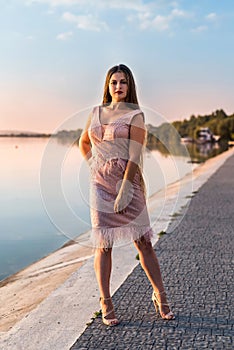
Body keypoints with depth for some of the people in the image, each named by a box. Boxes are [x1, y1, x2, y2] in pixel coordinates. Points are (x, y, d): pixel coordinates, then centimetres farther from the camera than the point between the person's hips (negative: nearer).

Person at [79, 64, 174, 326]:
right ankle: (105, 304, 13)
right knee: (103, 245, 3)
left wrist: (124, 190, -17)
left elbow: (134, 156, -10)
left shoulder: (135, 115, -1)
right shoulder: (96, 112, 13)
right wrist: (92, 165, 10)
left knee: (143, 242, -1)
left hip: (128, 183, -3)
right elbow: (83, 142, 27)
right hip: (100, 184, 3)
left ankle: (160, 296, 17)